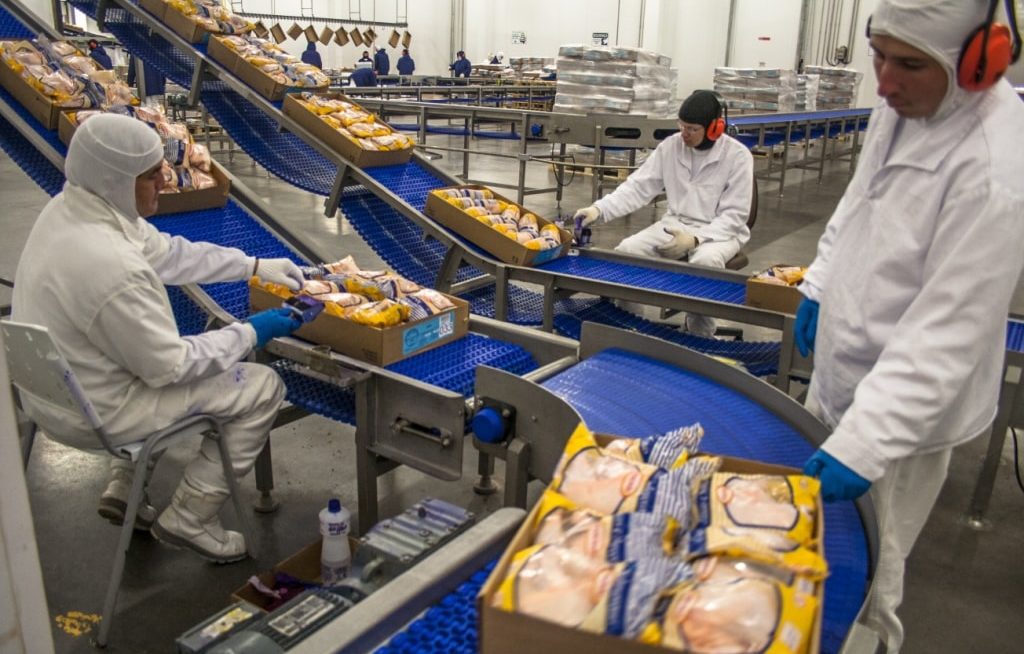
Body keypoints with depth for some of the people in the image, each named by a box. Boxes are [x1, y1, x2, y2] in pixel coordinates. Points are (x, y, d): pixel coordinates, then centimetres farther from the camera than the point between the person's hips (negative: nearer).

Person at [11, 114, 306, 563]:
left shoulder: (71, 207, -7)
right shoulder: (111, 268, -35)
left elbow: (167, 252, 5)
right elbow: (171, 366, -24)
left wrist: (255, 265, 5)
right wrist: (251, 332, -13)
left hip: (54, 385, 9)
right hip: (93, 413, -9)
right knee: (263, 387, -4)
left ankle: (124, 488, 30)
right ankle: (190, 519, 9)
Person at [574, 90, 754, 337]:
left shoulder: (738, 155, -12)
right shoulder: (670, 146, -2)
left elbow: (735, 215, -13)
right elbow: (638, 187, -4)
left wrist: (695, 239, -28)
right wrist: (599, 209, -20)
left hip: (720, 231, -4)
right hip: (676, 224, 4)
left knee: (705, 261, -38)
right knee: (626, 250, -19)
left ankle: (700, 335, -16)